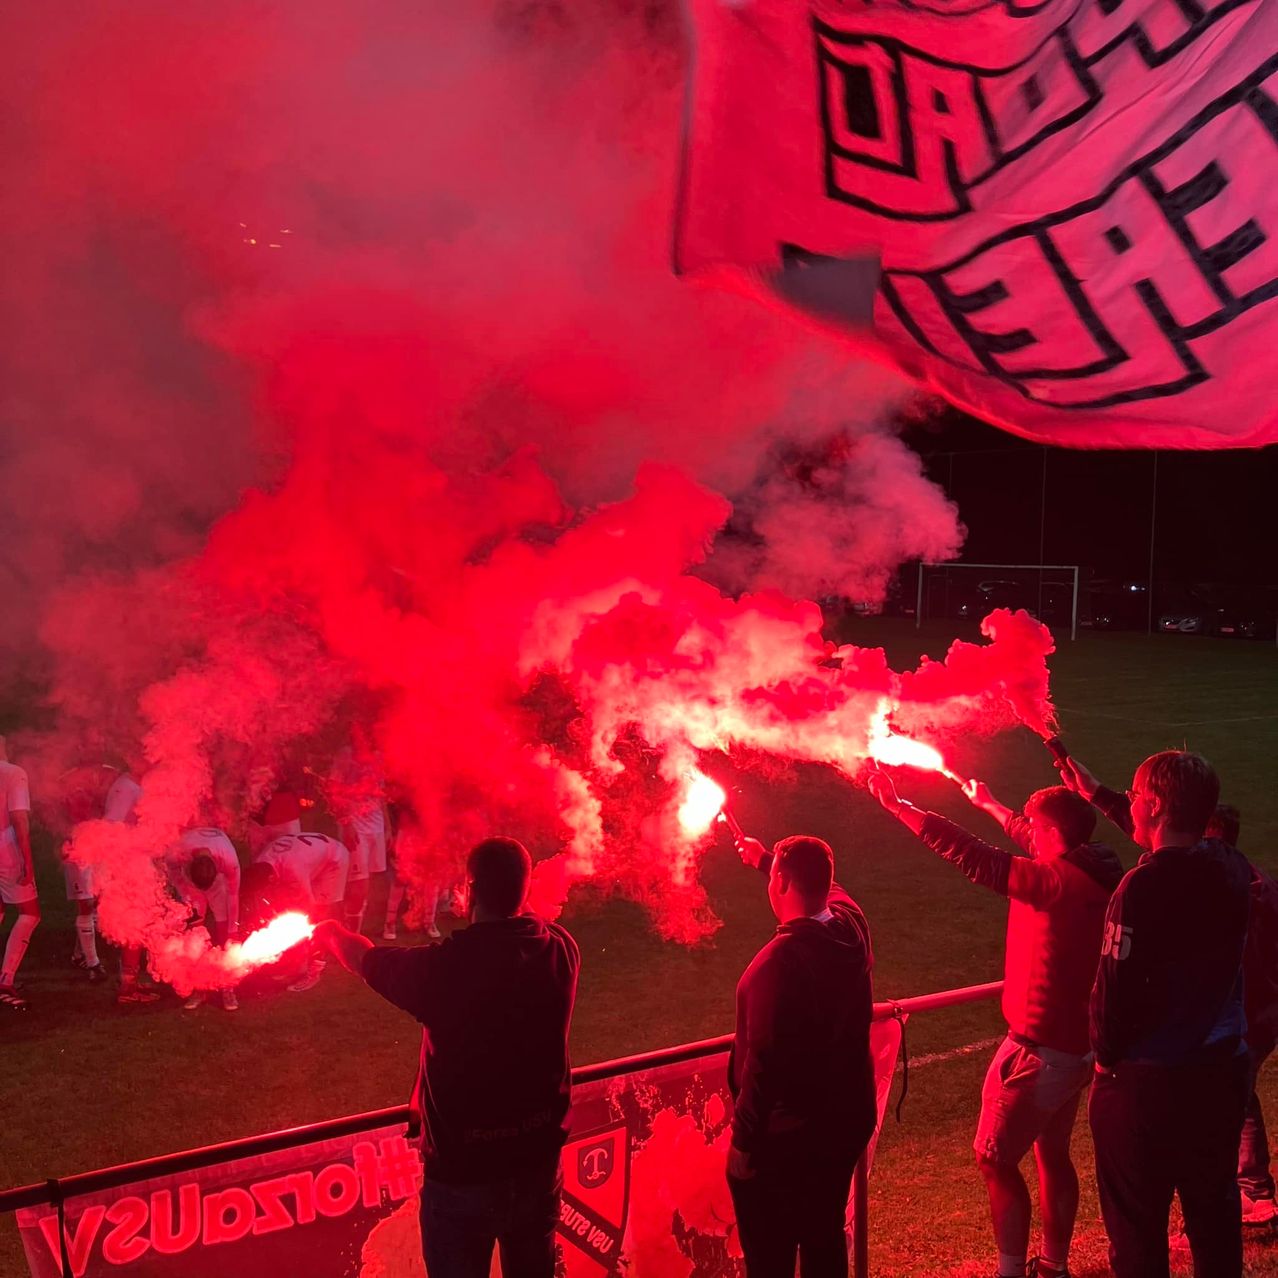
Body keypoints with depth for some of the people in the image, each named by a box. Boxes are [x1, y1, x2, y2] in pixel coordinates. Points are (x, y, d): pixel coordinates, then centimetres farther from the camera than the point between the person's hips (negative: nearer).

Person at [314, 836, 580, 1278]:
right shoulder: (561, 949, -13)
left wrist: (330, 932, 18)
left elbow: (366, 959, -3)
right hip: (539, 1166, 4)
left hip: (462, 1175, -4)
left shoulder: (445, 968, -24)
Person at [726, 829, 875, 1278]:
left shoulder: (779, 960, -28)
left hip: (784, 1139, -8)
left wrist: (743, 1140, -18)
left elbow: (764, 1061, -28)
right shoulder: (851, 926, -5)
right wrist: (764, 859, 33)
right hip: (846, 1123, 8)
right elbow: (824, 888, 21)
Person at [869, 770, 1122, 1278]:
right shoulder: (1093, 874, 2)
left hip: (1038, 1048, -9)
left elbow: (971, 856, -26)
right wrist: (988, 804, 35)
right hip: (1077, 1044, 9)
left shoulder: (1057, 881, -23)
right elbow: (1039, 844, 21)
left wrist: (897, 805, -22)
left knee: (996, 1159, 2)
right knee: (1052, 1152, 21)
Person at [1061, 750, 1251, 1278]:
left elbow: (1117, 986, -21)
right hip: (1222, 1074, 6)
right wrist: (1097, 793, 29)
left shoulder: (1144, 885, -23)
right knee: (1215, 1216, 20)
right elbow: (1172, 843, 19)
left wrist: (1105, 1052, -1)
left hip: (1147, 1082, -6)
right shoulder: (1231, 869, -1)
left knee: (1137, 1231, 8)